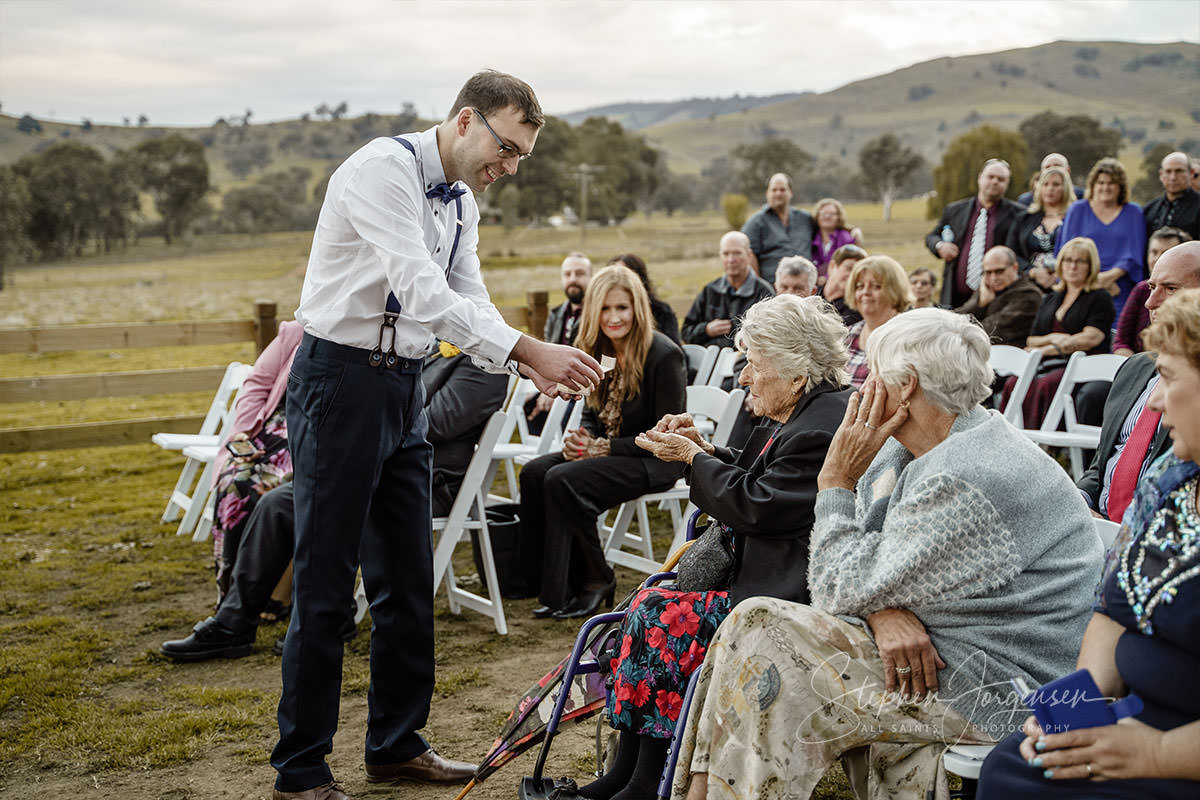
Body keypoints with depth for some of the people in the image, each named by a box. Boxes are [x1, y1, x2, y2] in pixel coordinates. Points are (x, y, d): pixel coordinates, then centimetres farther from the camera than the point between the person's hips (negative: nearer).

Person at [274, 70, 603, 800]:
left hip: (405, 387, 9)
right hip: (342, 379, -9)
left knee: (409, 577, 13)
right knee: (326, 581, -2)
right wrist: (529, 349, -31)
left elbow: (470, 303, 10)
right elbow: (423, 294, -27)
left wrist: (532, 366, -9)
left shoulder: (462, 203, 12)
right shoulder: (382, 170, -17)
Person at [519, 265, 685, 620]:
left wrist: (605, 447, -19)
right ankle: (558, 584, -10)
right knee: (534, 472, -14)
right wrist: (578, 437, -6)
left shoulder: (663, 355, -15)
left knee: (563, 481, -27)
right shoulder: (599, 352, 7)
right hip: (607, 452, 8)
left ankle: (596, 580, -10)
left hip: (655, 462, -8)